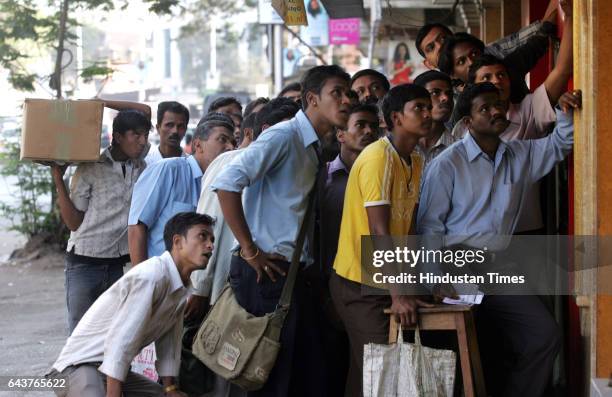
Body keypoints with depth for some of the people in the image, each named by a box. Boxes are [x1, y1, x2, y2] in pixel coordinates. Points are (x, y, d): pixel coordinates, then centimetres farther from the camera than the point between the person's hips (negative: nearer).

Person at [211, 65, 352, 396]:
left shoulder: (314, 148, 16)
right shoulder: (283, 136, -12)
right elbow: (226, 184, -23)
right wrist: (249, 250, -20)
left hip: (295, 272, 9)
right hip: (268, 271, -9)